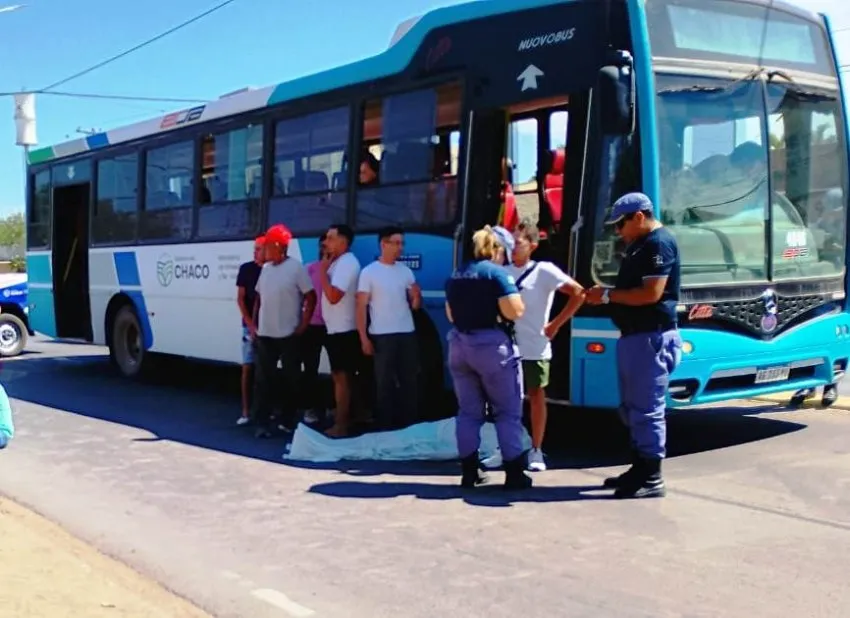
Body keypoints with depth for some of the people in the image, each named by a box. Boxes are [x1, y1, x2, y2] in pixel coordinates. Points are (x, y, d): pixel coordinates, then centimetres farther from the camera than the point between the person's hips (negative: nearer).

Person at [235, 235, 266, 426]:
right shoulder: (246, 269, 1)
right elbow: (240, 299, 1)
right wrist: (250, 325, -7)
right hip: (250, 325, 0)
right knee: (248, 368, -1)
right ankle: (246, 412, 2)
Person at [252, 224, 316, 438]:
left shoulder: (296, 268, -8)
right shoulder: (265, 268, 9)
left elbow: (311, 297, -8)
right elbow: (259, 298, 16)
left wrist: (303, 325, -12)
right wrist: (254, 323, 10)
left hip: (288, 334, -5)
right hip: (265, 333, 5)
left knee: (291, 380, 6)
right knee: (264, 379, 3)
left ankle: (288, 421, 18)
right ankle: (263, 423, 6)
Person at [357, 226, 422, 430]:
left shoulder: (405, 270, 9)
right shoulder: (369, 272, -4)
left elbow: (415, 305, 12)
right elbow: (361, 307, -6)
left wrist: (417, 297, -12)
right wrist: (363, 338, -12)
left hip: (407, 333, 4)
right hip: (381, 335, -4)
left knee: (410, 380, 8)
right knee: (384, 382, 3)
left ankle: (409, 423, 18)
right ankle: (385, 426, 9)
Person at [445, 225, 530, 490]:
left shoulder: (455, 276, 13)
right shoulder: (497, 273, -9)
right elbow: (515, 311, -16)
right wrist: (514, 295, 3)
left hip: (459, 345, 6)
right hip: (492, 345, -6)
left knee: (469, 411, 11)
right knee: (508, 411, 2)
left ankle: (469, 471, 13)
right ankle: (514, 473, 2)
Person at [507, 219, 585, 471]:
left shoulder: (544, 271, -6)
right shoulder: (504, 272, 6)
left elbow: (579, 293, -10)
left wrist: (556, 324, -9)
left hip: (534, 347, -4)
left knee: (536, 397, 7)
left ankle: (536, 451, 16)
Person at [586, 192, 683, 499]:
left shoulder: (659, 243, -14)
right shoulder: (639, 245, 18)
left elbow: (651, 294, -22)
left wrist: (608, 295, -15)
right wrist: (607, 296, 6)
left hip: (651, 337, -11)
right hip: (633, 335, 11)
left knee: (647, 409, -6)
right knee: (632, 407, 16)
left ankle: (652, 477, 0)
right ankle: (640, 467, 25)